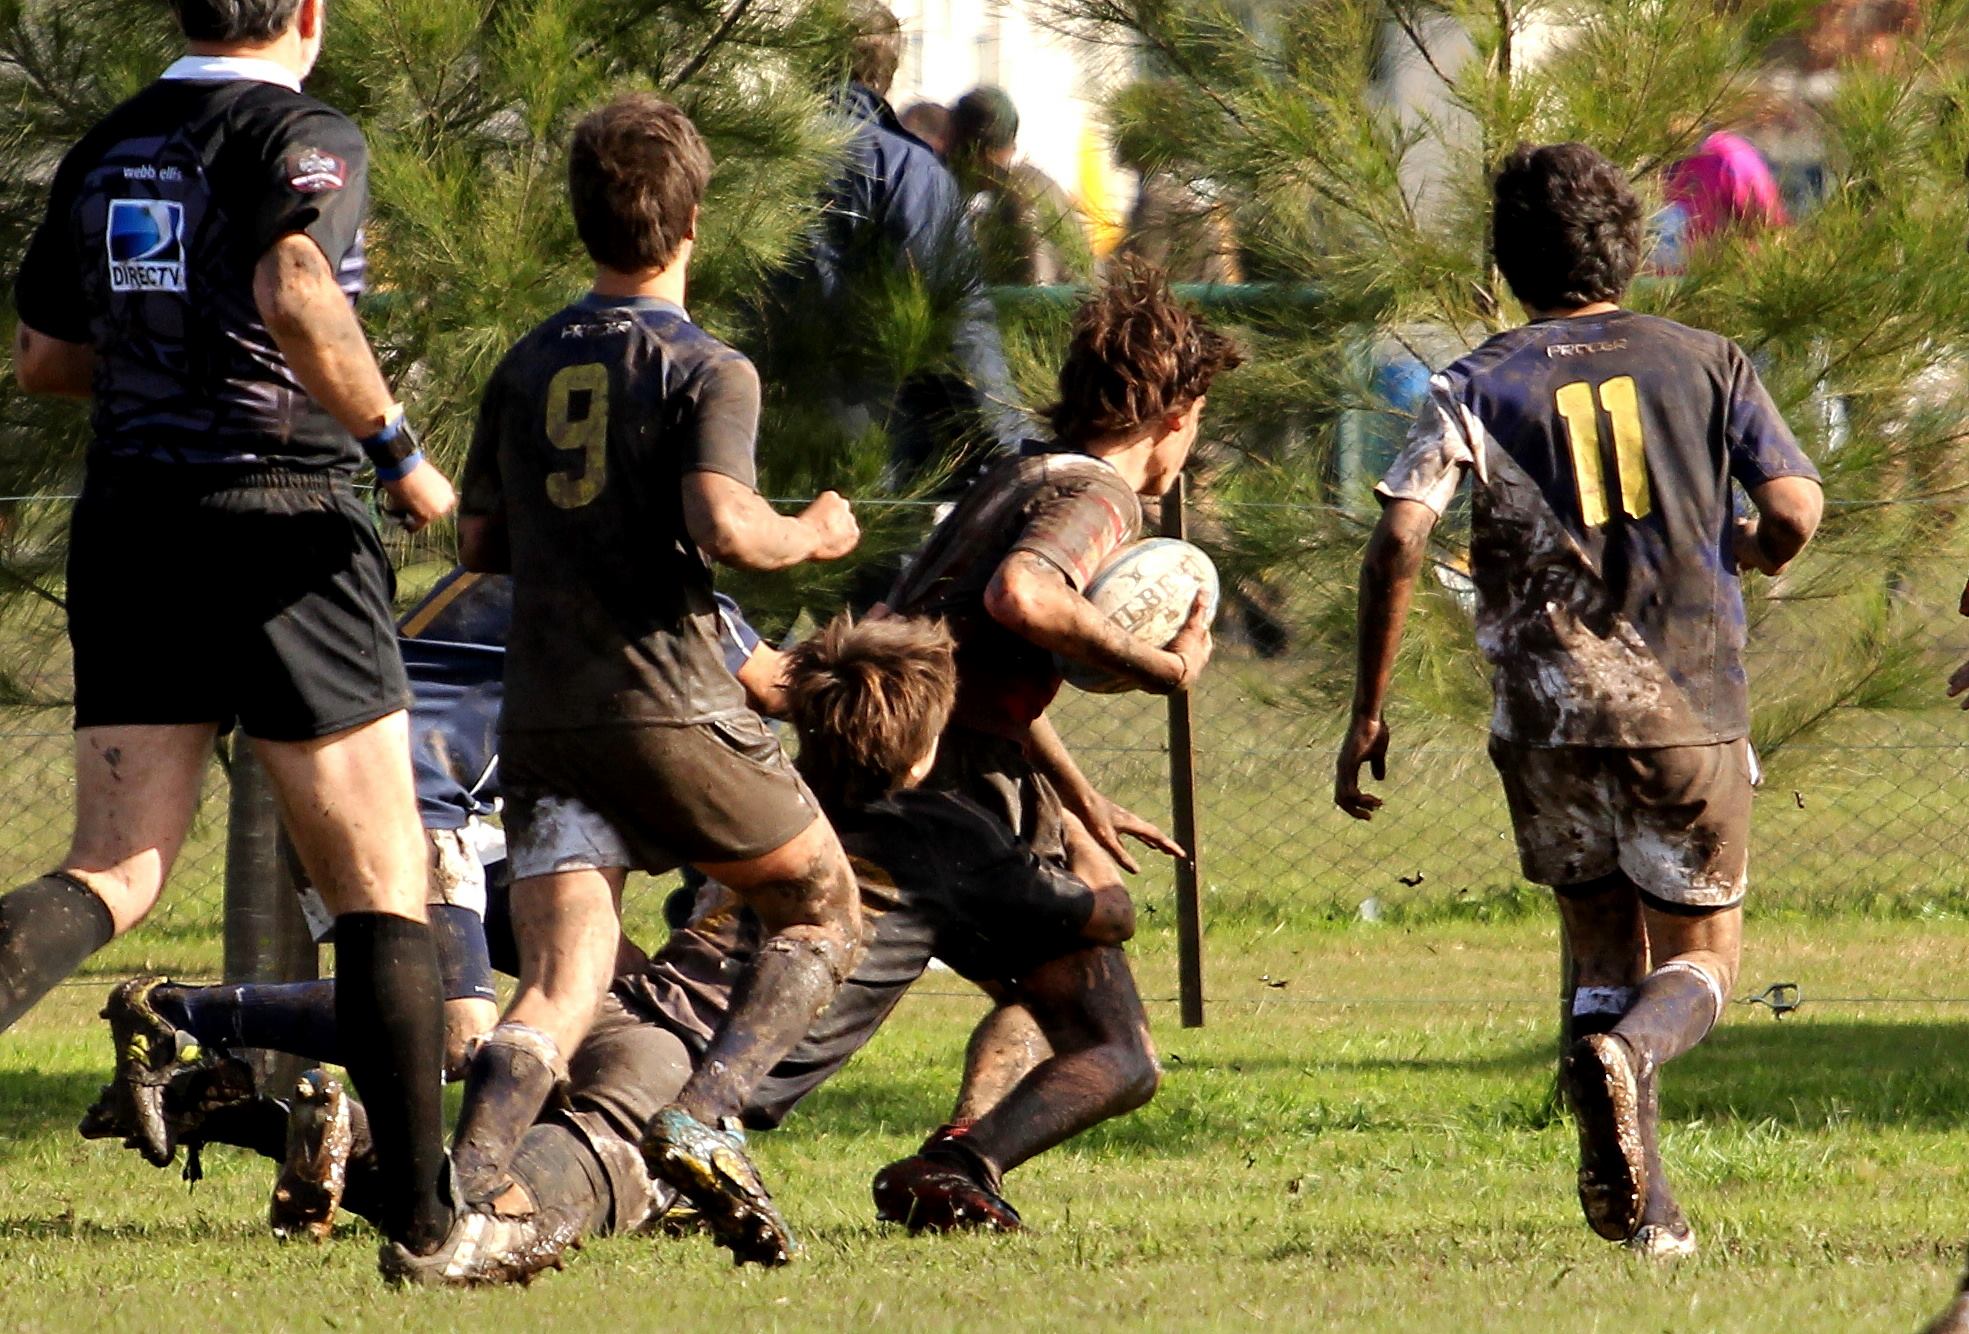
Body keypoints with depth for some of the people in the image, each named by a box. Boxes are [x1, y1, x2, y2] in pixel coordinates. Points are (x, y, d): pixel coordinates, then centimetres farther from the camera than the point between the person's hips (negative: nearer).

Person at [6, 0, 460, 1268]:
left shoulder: (104, 151, 13)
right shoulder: (308, 138, -8)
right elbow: (294, 294, -26)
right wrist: (395, 447, -15)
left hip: (125, 531, 6)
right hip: (282, 527, -5)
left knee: (115, 873, 4)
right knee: (382, 888, 3)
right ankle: (426, 1210, 1)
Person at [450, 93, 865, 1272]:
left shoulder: (528, 368, 13)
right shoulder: (708, 371, -5)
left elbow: (480, 544, 18)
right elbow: (723, 523, -19)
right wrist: (811, 539, 0)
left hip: (544, 718, 5)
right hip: (673, 708, -5)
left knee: (560, 997, -3)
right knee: (826, 916, 15)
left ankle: (458, 1195, -28)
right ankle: (702, 1121, -8)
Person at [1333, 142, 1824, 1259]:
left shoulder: (1478, 388, 3)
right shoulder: (1707, 364, 5)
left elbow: (1402, 534, -10)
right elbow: (1795, 511, -4)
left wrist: (1369, 709, -4)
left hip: (1550, 713, 1)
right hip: (1691, 708, -1)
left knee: (1605, 951, 17)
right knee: (1701, 963, 11)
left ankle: (1637, 1201, -3)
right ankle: (1632, 1051, -25)